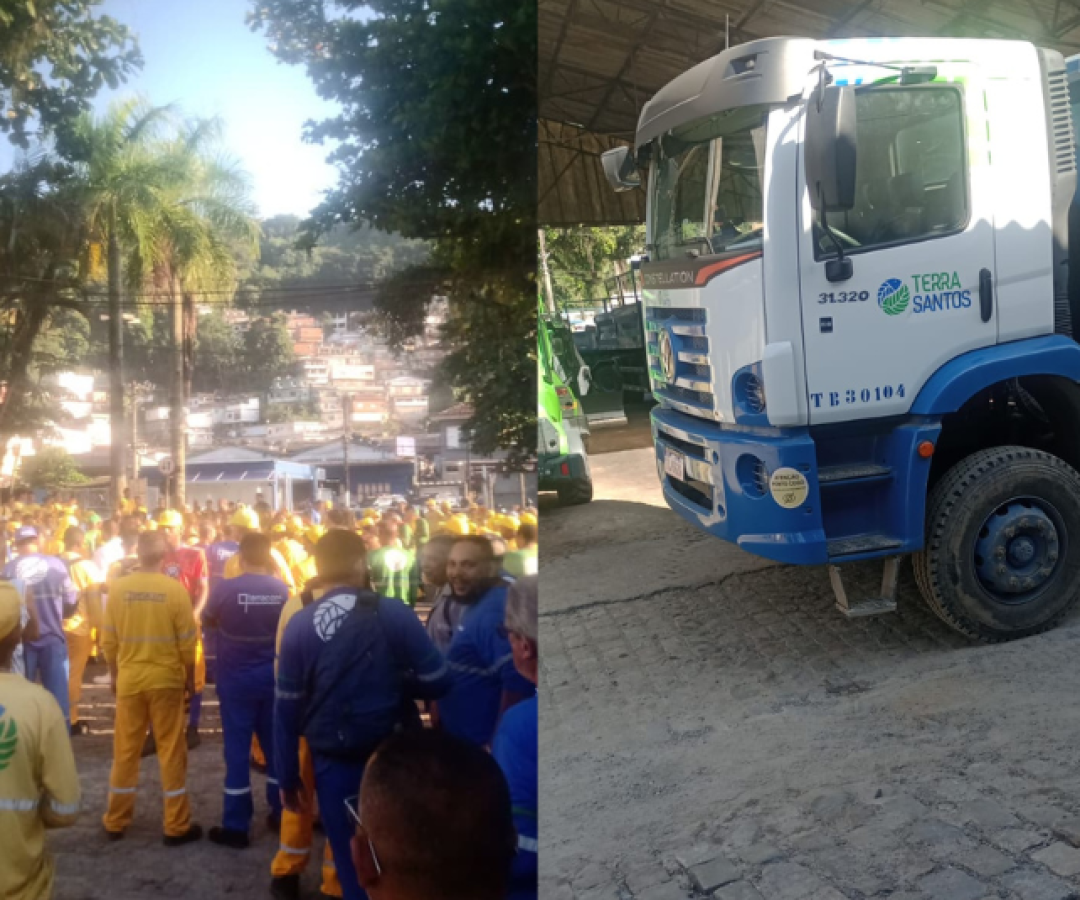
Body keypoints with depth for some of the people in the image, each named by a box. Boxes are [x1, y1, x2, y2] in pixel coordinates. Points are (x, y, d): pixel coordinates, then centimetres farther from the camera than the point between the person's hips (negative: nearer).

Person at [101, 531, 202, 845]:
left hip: (129, 679, 2)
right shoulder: (175, 588, -13)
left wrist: (114, 675, 15)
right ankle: (176, 826, 13)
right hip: (166, 679, -2)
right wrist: (189, 676, 7)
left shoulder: (118, 588, -6)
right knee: (171, 751, 7)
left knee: (125, 751, 15)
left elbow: (108, 641, 1)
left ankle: (116, 821, 26)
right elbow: (187, 642, -7)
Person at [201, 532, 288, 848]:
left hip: (236, 678, -3)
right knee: (276, 745, 14)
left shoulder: (226, 589, -14)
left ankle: (236, 826, 7)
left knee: (237, 748, 3)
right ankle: (281, 815, 24)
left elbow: (207, 621, 4)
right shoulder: (282, 589, -6)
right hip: (273, 677, 3)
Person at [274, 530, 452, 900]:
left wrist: (288, 777, 9)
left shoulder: (298, 626, -6)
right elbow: (437, 682, -9)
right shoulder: (393, 613, -12)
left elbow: (287, 708, -1)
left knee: (353, 867, 13)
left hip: (334, 764, 1)